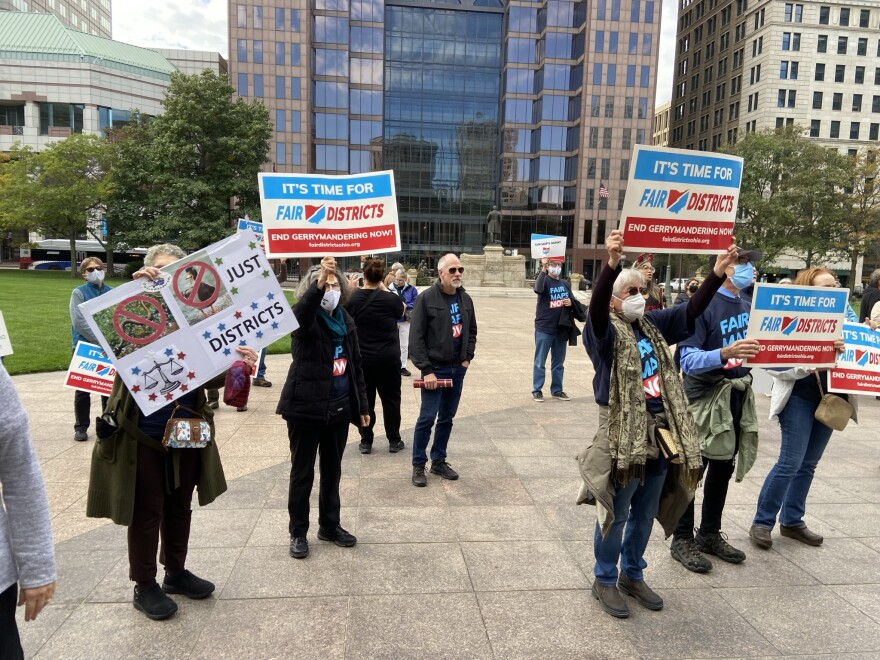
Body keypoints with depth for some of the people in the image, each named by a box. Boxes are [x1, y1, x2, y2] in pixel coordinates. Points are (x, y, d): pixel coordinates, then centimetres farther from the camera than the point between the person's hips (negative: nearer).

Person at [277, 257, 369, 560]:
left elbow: (355, 365, 11)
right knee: (302, 473, 8)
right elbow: (301, 312, -37)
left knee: (332, 470, 17)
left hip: (340, 408, 5)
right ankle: (298, 532, 24)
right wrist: (319, 281, -54)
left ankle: (330, 526, 33)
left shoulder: (346, 320, 6)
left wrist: (362, 405, 11)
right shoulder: (306, 319, -10)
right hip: (306, 407, -5)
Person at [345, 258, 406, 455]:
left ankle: (366, 441, 18)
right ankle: (394, 441, 19)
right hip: (388, 358, -2)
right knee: (391, 398, 11)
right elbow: (402, 308, 9)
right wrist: (385, 289, 8)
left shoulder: (352, 298, -6)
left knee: (365, 399, 11)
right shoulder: (389, 299, -11)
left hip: (361, 358, 2)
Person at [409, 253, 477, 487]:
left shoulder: (465, 299, 8)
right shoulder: (426, 298, -11)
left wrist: (467, 358, 7)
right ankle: (418, 465, 12)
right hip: (435, 369, -5)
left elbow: (472, 331, 19)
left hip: (458, 369, 6)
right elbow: (416, 337, -13)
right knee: (427, 417, -3)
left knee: (447, 418, 13)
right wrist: (426, 370, -16)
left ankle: (439, 461, 26)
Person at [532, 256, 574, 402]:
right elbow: (538, 289, -30)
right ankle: (536, 391, 11)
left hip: (561, 329, 5)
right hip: (544, 329, -5)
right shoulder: (544, 280, -6)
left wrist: (570, 303, -6)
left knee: (558, 363, 14)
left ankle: (557, 390, 25)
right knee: (540, 362, 3)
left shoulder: (565, 284, 11)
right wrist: (543, 269, -40)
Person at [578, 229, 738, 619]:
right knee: (616, 513, 6)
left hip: (660, 431, 7)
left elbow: (692, 310, 9)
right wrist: (612, 263, -45)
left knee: (646, 512, 18)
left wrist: (718, 272, -3)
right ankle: (605, 581, 24)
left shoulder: (653, 325, 11)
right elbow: (596, 308, -30)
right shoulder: (604, 329, -10)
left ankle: (632, 575, 36)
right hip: (622, 433, -7)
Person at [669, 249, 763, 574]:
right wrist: (724, 354, -38)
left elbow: (753, 349, 14)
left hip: (738, 397, 8)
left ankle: (710, 534, 32)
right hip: (705, 398, -8)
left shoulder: (747, 307, 7)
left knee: (723, 469, 17)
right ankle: (683, 540, 16)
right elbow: (688, 360, -23)